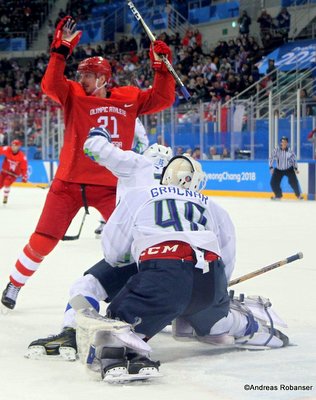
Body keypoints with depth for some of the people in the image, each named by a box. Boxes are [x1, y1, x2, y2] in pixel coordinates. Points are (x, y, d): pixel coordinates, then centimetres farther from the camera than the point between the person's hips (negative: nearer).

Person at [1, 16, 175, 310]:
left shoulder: (129, 99, 3)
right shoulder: (74, 95, -3)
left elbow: (162, 99, 3)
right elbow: (51, 85, -20)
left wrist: (161, 67, -7)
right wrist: (61, 50, -27)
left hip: (110, 186, 1)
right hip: (69, 183, -1)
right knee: (43, 240, 1)